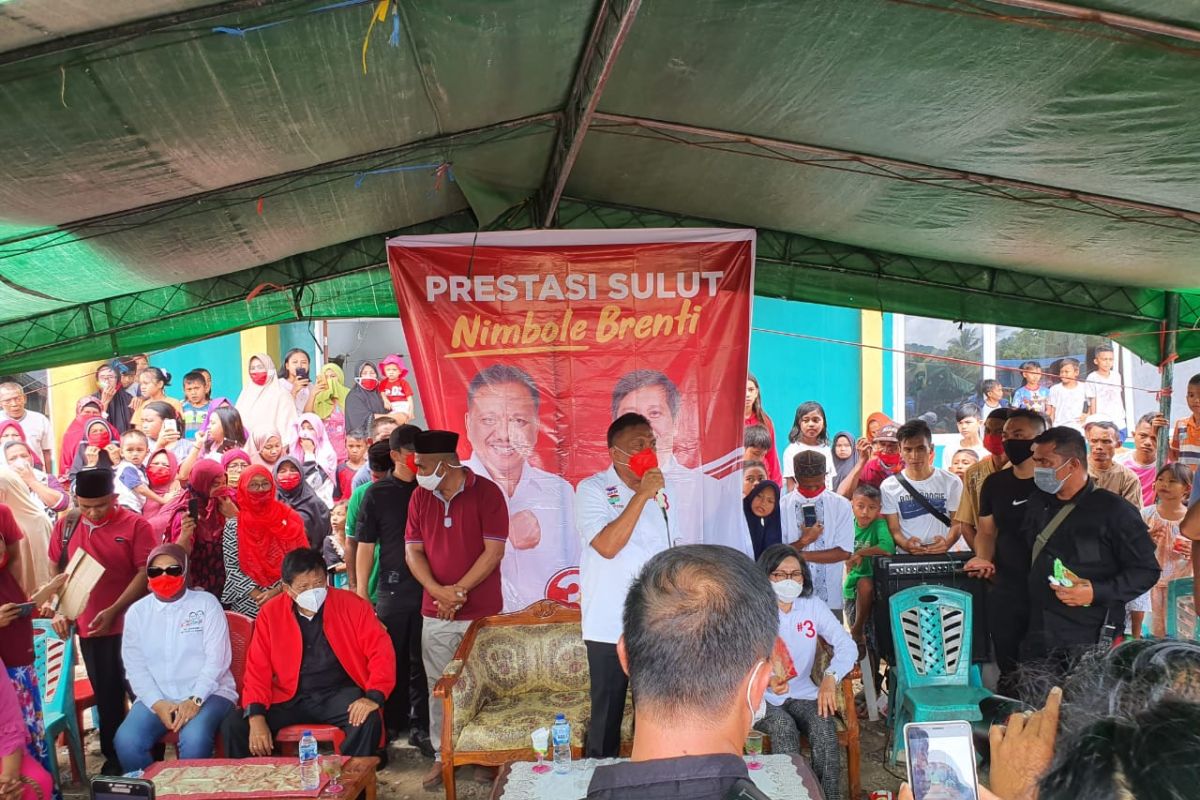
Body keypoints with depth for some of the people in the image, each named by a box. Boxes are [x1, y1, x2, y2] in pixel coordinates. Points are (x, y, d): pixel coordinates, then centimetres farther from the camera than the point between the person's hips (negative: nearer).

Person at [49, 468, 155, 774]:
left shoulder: (135, 525, -10)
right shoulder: (66, 526, 4)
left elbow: (146, 573, -12)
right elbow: (56, 571, 13)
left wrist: (114, 611, -18)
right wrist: (58, 610, 0)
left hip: (129, 624, -4)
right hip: (89, 627, 4)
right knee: (106, 694, 14)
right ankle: (113, 757, 29)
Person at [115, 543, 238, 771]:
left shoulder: (207, 603, 2)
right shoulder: (137, 612, 10)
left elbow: (216, 658, -6)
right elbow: (135, 666, 3)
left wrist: (194, 700, -18)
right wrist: (158, 704, -12)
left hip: (208, 693, -3)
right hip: (156, 697, 3)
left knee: (194, 738, -32)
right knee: (127, 740, -24)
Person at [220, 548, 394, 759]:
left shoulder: (352, 605, -4)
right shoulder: (270, 613, 1)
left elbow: (381, 651, -7)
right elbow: (258, 669, 0)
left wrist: (373, 697, -23)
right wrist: (256, 717, -14)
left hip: (339, 695, -2)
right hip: (289, 699, 2)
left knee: (368, 721, -32)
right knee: (233, 725, -17)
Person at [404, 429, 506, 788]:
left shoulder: (486, 492, -9)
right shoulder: (420, 496, 5)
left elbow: (494, 551, -11)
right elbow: (412, 551, 3)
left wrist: (458, 591, -13)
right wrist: (438, 592, -12)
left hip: (481, 613, -3)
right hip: (434, 614, 3)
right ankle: (442, 755, 21)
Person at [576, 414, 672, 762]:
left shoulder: (662, 488, 8)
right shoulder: (592, 489, -9)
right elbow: (607, 546, -24)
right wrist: (641, 495, -23)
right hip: (610, 627, -5)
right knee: (607, 716, 5)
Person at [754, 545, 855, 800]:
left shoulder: (813, 606, 2)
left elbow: (846, 644, -7)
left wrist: (830, 677, -27)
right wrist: (768, 680, -39)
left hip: (801, 693, 3)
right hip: (761, 699, -3)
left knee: (824, 724, -26)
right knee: (784, 727, -32)